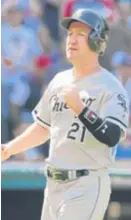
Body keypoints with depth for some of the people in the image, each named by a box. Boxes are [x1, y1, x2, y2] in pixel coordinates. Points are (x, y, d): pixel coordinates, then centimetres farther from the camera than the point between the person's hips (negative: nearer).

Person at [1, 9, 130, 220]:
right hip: (54, 184, 8)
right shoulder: (60, 81, 13)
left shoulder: (111, 87, -11)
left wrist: (79, 108, -31)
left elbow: (111, 137, -23)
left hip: (86, 186, -8)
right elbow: (43, 127, 24)